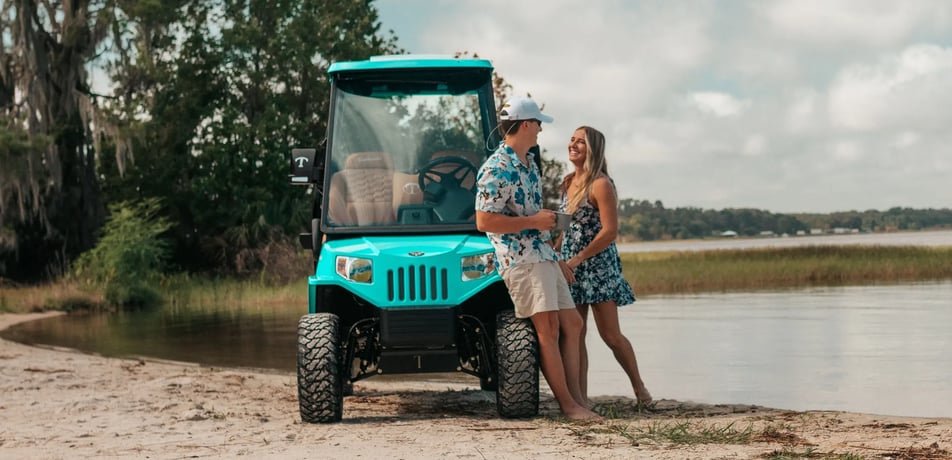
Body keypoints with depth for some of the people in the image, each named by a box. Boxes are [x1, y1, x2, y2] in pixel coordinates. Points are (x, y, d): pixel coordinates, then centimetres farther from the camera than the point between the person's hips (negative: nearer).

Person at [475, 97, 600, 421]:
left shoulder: (528, 164, 18)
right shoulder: (496, 169, -13)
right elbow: (484, 221, -20)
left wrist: (558, 260, 24)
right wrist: (534, 221, -17)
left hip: (544, 256, 10)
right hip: (520, 260, -10)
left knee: (572, 324, 7)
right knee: (548, 329, -11)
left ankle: (576, 396, 11)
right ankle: (567, 405, -9)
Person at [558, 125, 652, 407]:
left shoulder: (601, 185, -11)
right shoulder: (569, 182, 12)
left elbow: (610, 231, -17)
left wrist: (577, 260, -18)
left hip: (598, 265, -7)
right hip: (571, 267, 7)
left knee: (611, 335, -5)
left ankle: (638, 386, 13)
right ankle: (580, 399, 5)